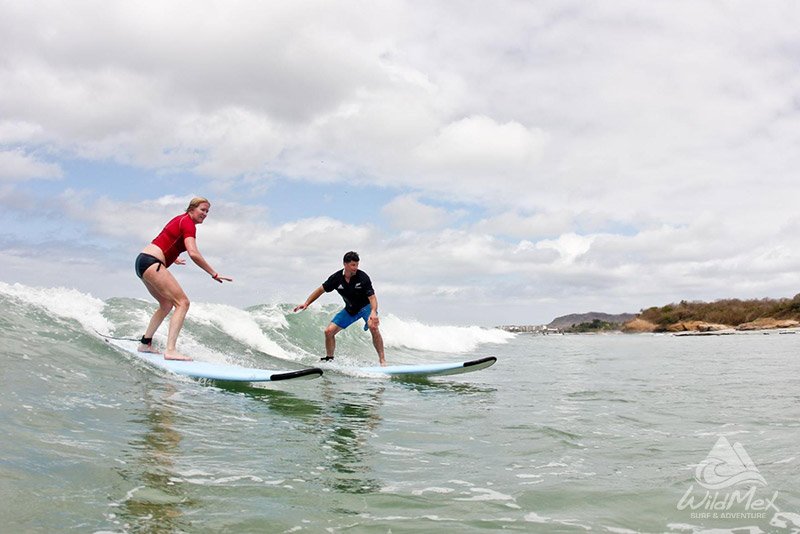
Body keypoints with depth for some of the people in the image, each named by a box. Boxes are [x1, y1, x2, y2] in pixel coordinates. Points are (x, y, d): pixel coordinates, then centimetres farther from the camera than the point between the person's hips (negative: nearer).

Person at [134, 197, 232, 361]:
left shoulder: (180, 219, 20)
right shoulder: (188, 223, -9)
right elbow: (193, 253, -24)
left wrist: (172, 258, 52)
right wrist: (214, 274, -21)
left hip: (142, 261, 10)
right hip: (152, 263, -10)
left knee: (167, 304, 23)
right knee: (182, 302, -15)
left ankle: (145, 343, 28)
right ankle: (170, 350, -25)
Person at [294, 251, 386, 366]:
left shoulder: (363, 277, -26)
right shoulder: (336, 278, -15)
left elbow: (372, 297, -30)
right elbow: (321, 290, -1)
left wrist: (373, 312, -48)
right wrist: (306, 303, -6)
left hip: (366, 306, -4)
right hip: (350, 309, 4)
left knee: (373, 327, -33)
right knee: (329, 331, -3)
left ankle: (382, 360, -26)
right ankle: (329, 359, 18)